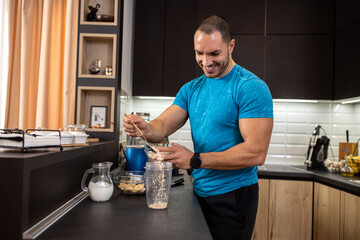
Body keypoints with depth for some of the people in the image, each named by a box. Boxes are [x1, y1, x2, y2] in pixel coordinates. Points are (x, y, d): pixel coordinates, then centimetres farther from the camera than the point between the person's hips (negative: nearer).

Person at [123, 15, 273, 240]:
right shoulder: (191, 89, 6)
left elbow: (256, 153, -23)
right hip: (199, 192, 6)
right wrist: (146, 129, -24)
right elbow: (163, 125, -1)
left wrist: (195, 160, -27)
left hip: (234, 196, -6)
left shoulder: (251, 88, -16)